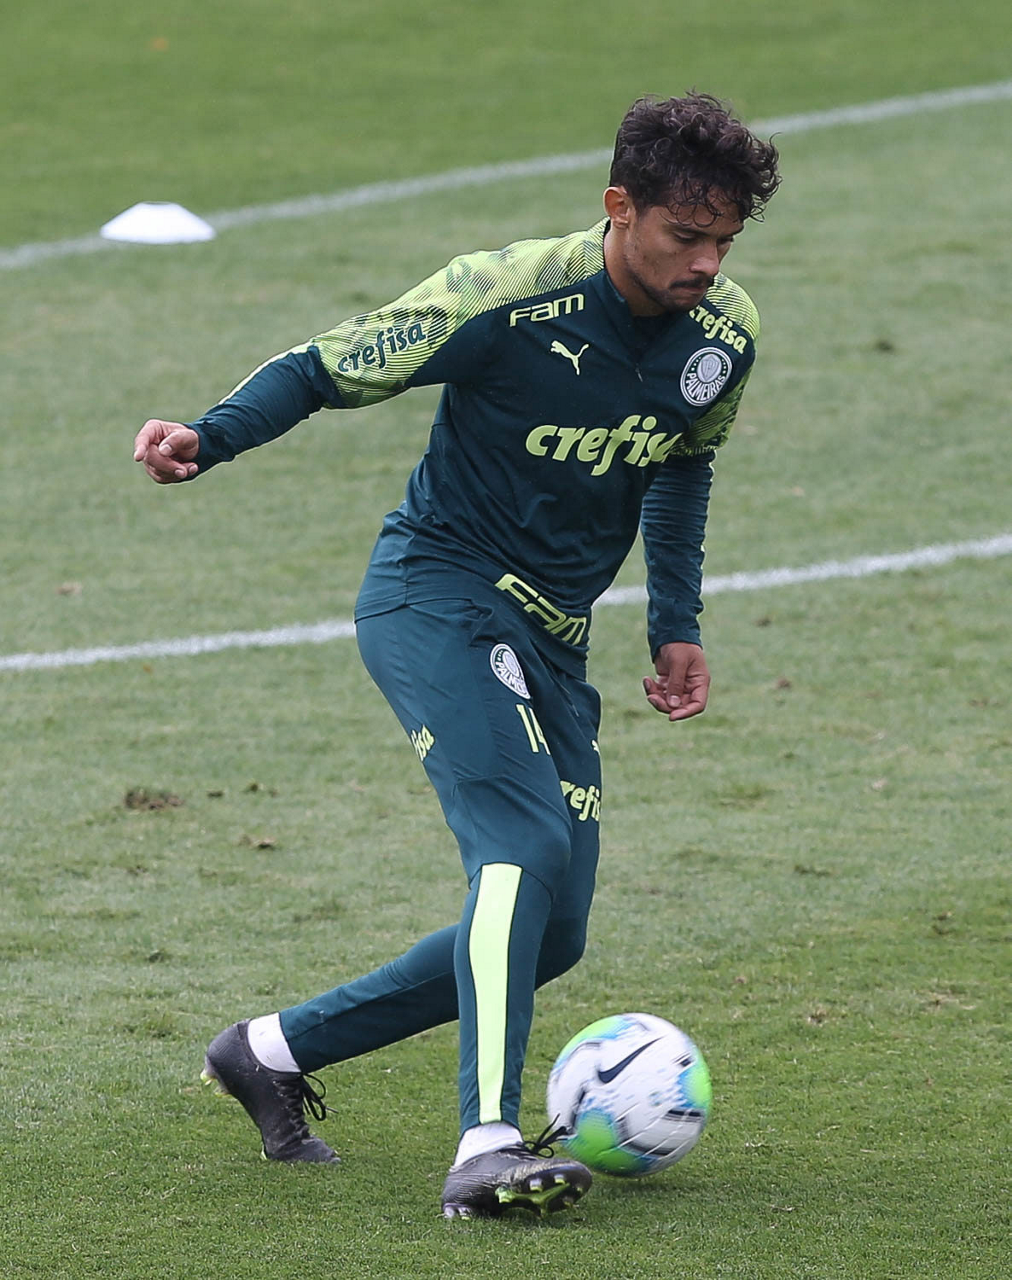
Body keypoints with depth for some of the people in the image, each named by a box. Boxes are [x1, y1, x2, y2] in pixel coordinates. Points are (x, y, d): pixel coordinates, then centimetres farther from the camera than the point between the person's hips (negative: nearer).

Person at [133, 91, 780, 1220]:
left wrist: (677, 624, 18)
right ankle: (488, 1146, -36)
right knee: (525, 844, -29)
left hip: (550, 639, 7)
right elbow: (328, 369, -9)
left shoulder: (724, 336, 0)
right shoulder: (506, 299, -18)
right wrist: (208, 437, -24)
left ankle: (273, 1052, 18)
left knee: (547, 935, 4)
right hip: (436, 596, -7)